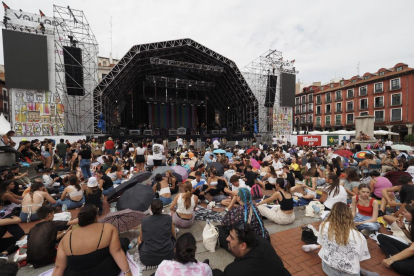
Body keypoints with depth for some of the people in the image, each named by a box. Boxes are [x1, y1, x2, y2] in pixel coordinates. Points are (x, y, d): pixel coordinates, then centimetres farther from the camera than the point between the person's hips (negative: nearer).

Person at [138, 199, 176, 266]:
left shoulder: (144, 220, -8)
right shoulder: (168, 218, -8)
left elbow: (142, 239, 9)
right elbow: (173, 235, 7)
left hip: (148, 259, 0)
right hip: (168, 256, 1)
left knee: (139, 238, 25)